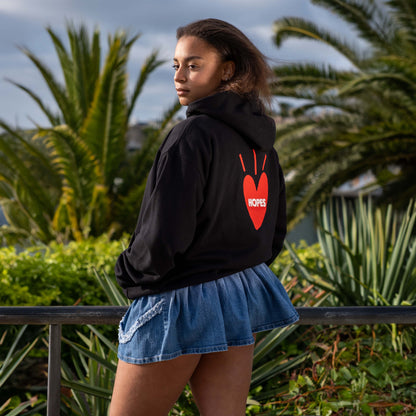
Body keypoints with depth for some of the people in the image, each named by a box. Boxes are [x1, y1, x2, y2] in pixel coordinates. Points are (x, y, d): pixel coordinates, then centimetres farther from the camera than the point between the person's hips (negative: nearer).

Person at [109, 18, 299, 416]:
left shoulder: (192, 134, -18)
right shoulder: (260, 142, 8)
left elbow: (164, 237, -21)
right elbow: (274, 234, 17)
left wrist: (128, 274, -3)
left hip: (180, 306, -8)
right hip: (242, 300, 8)